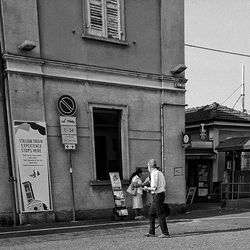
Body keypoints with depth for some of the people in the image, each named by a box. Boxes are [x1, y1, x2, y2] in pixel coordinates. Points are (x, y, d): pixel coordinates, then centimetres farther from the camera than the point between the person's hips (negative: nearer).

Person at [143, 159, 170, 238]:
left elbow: (154, 188, -20)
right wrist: (149, 188, 18)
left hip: (158, 195, -10)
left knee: (160, 215, -4)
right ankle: (151, 232, 20)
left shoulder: (154, 174, -16)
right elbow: (164, 185, 16)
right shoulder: (159, 173, 13)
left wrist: (147, 188, -3)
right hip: (161, 194, 10)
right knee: (151, 213, 15)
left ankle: (165, 233, 2)